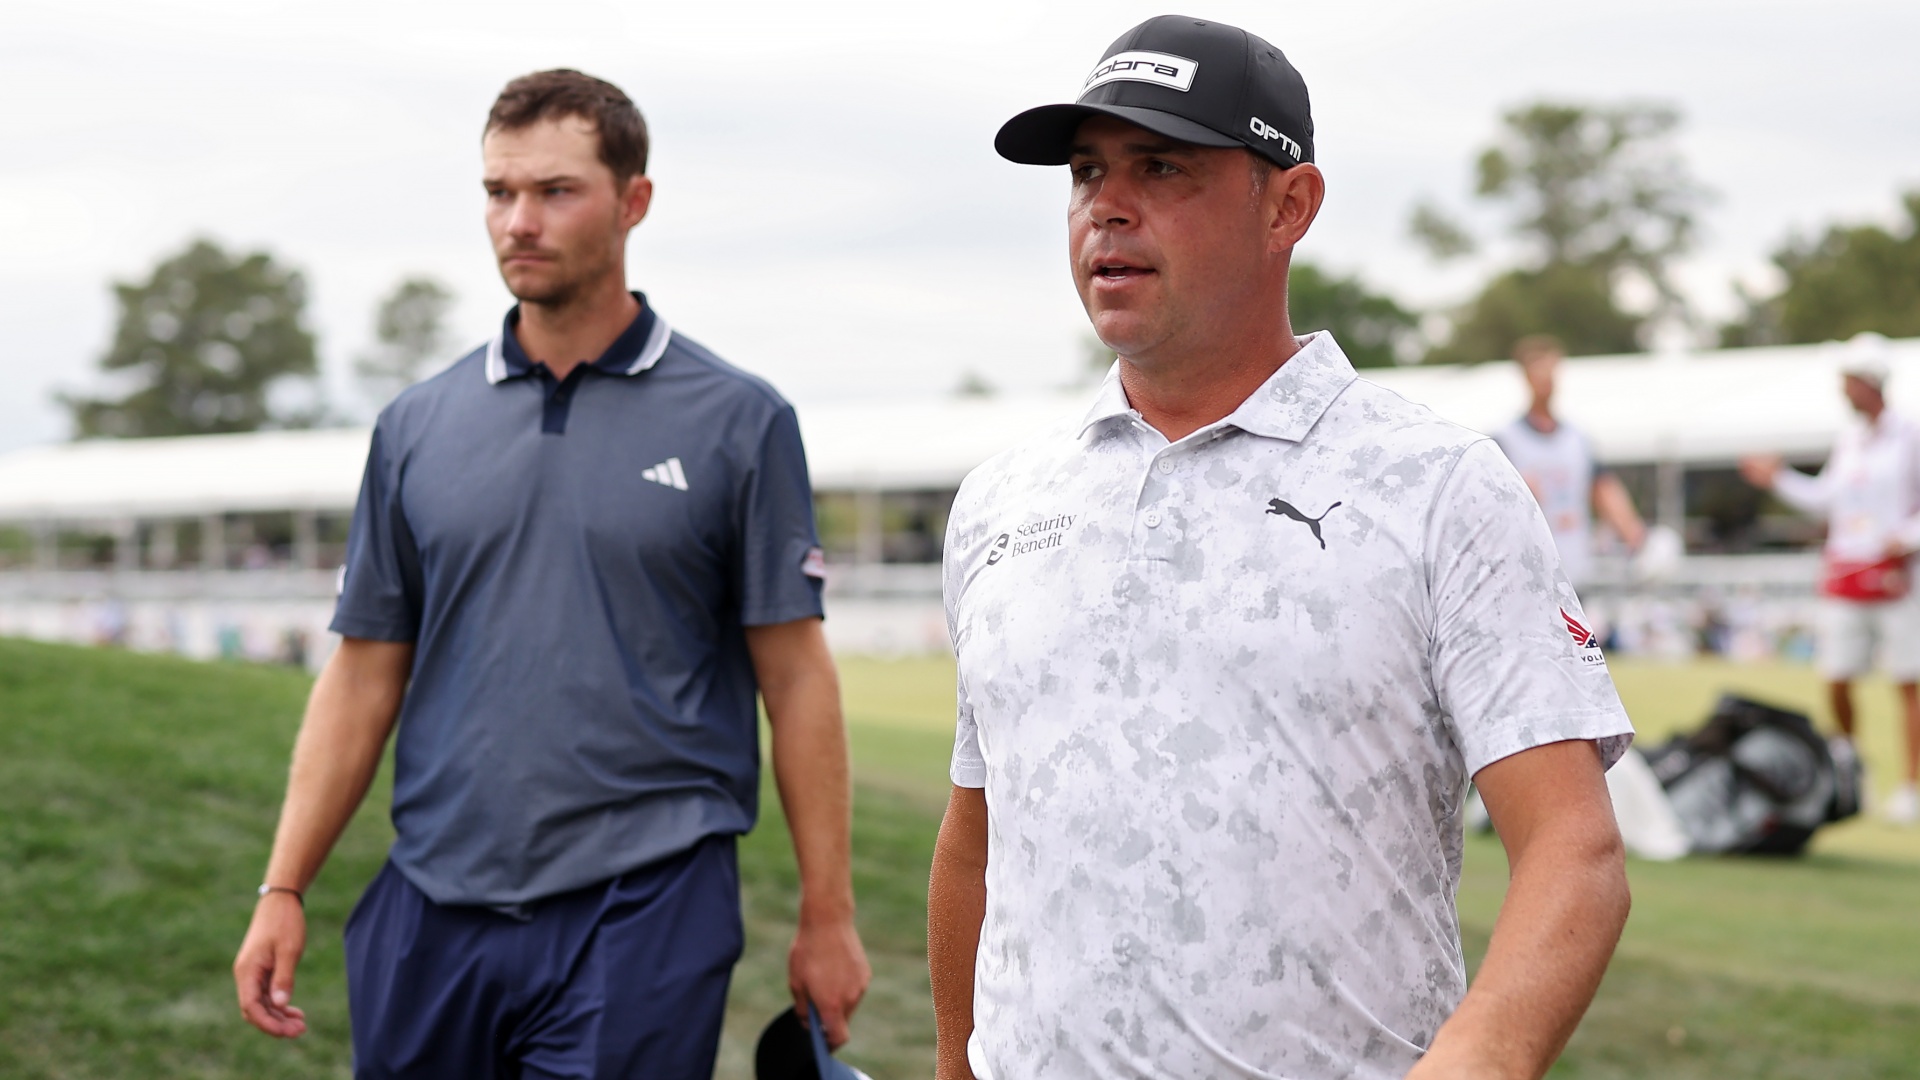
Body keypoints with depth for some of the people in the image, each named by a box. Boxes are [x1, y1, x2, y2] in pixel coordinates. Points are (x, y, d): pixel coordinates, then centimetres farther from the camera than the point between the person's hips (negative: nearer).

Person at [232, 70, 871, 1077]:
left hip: (642, 916, -3)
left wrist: (828, 915, -2)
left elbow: (794, 673, 0)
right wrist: (283, 889, 4)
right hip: (433, 911, 4)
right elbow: (365, 672, 11)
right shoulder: (416, 427, 9)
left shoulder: (738, 421, 0)